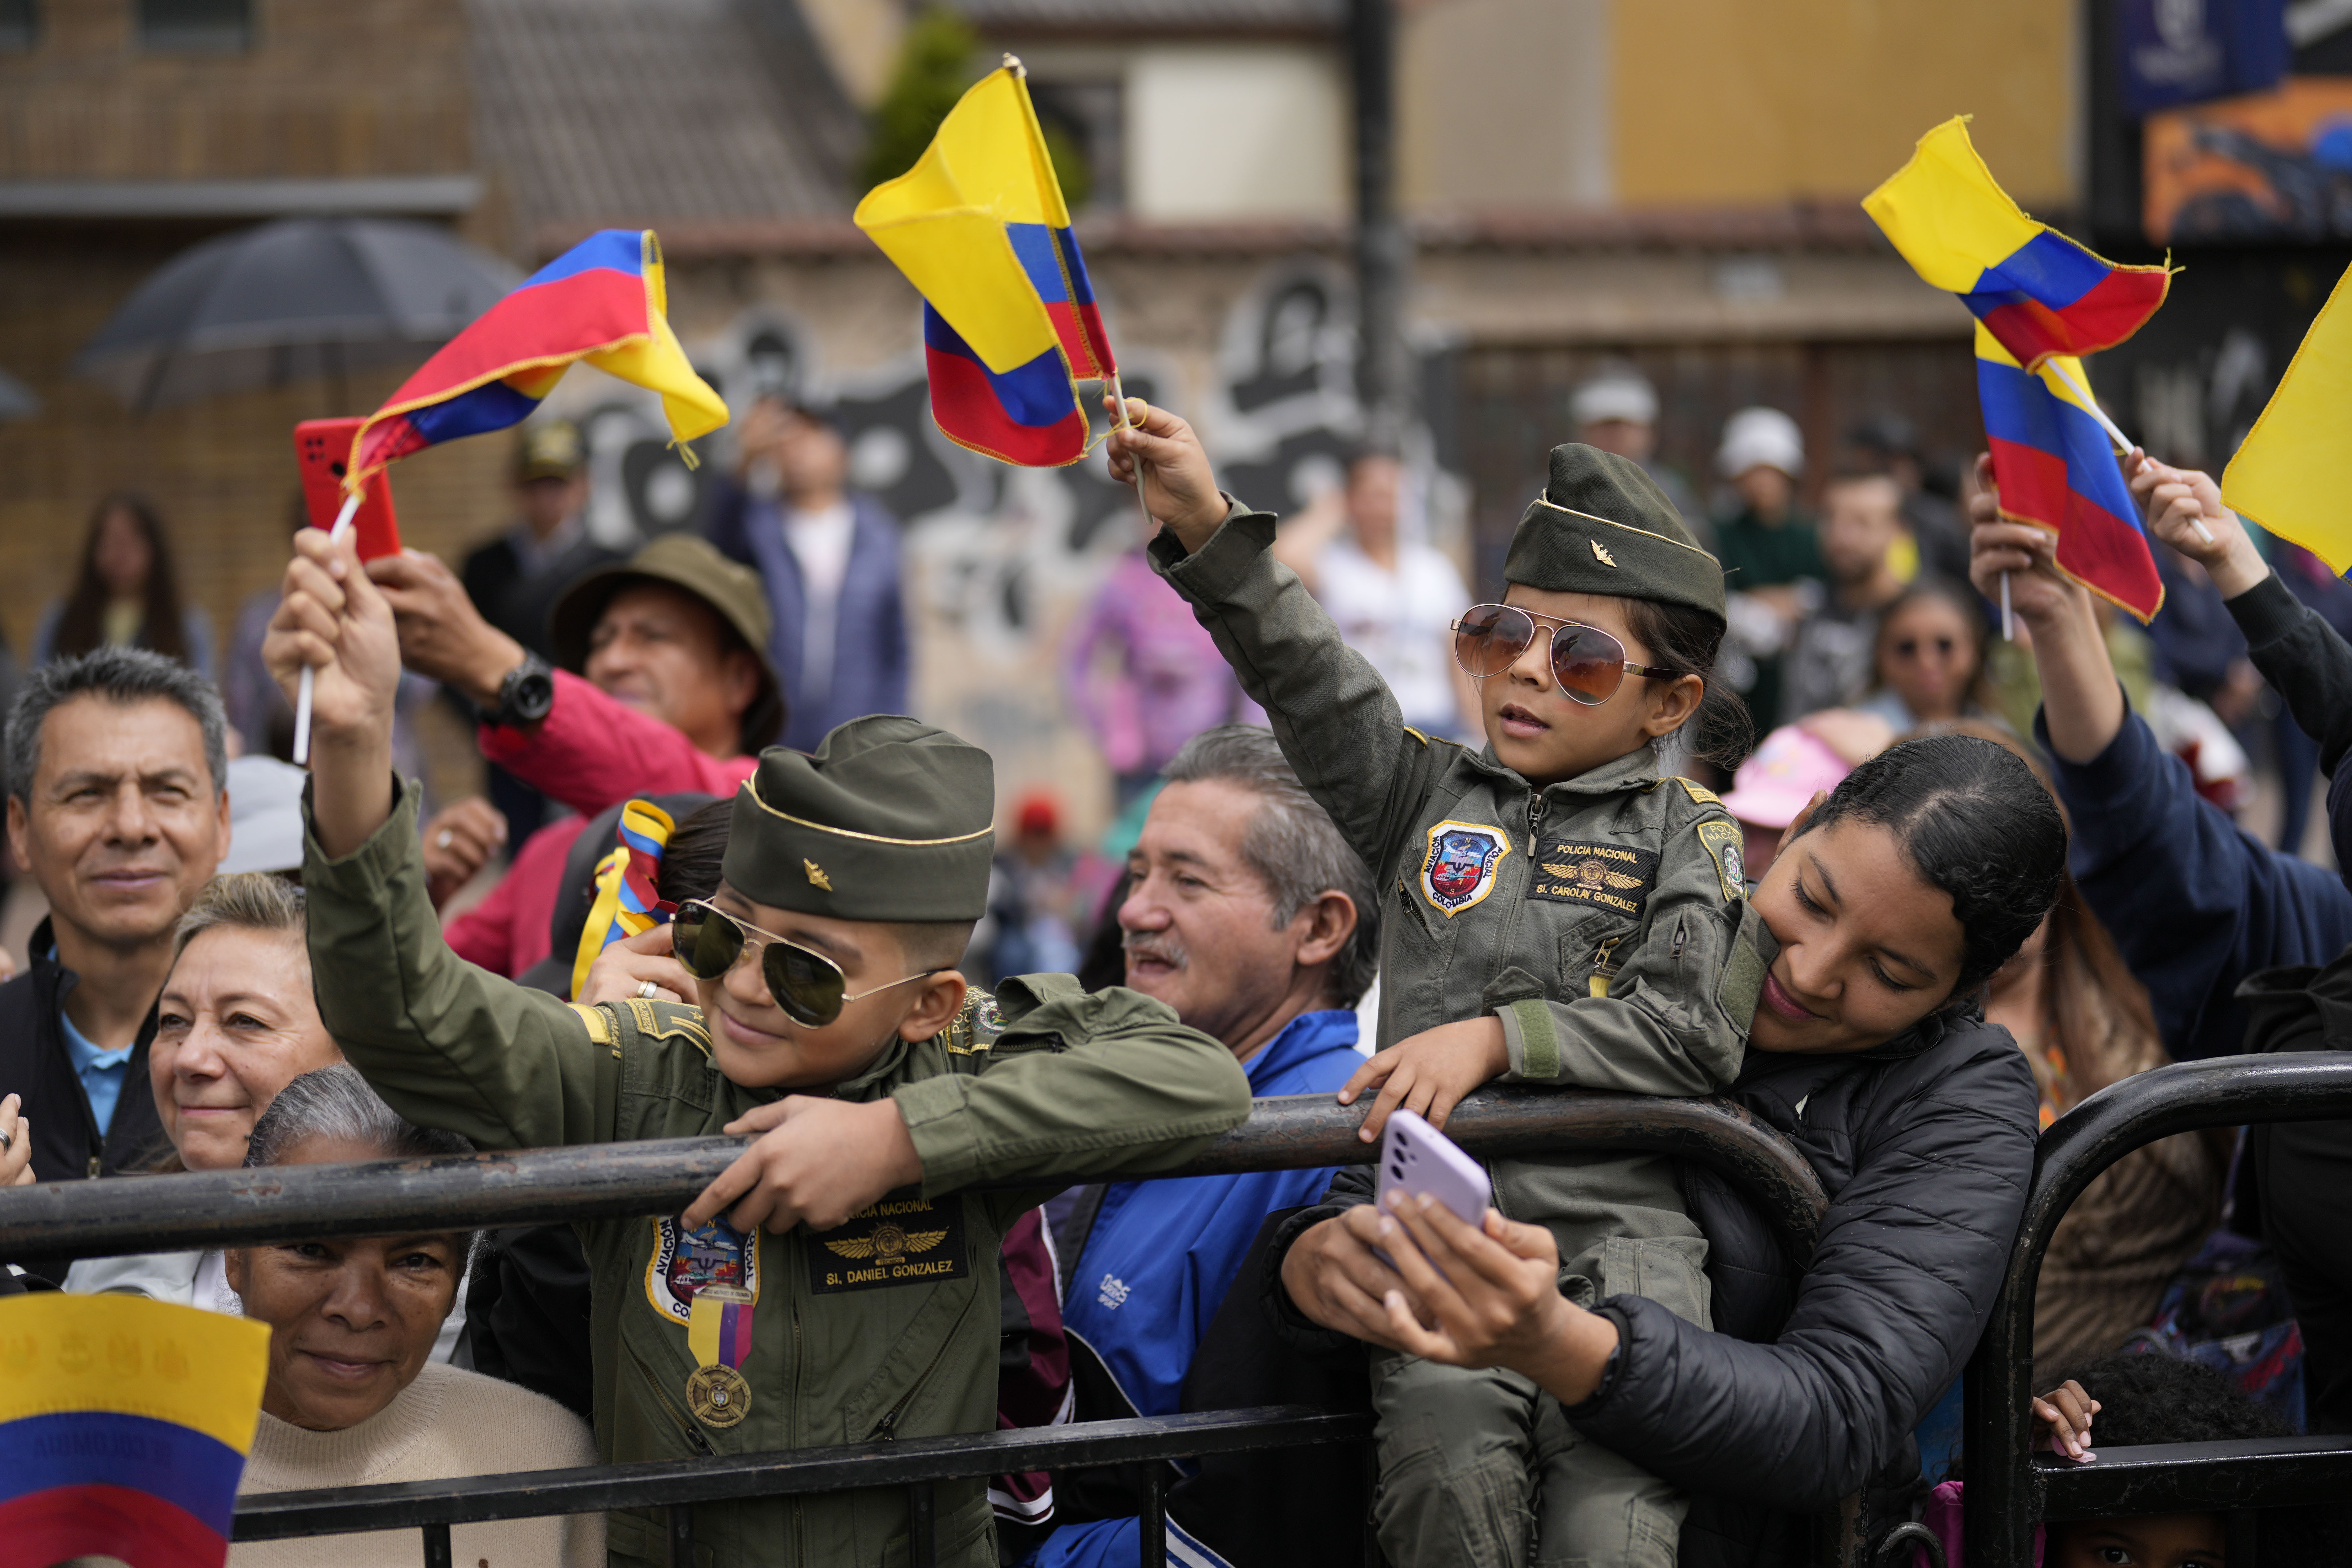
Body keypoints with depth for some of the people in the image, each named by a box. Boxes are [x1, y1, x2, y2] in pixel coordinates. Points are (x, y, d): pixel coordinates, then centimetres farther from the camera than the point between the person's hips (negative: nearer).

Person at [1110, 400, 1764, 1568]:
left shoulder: (1690, 838, 11)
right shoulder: (1432, 798, 20)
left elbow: (1696, 1033, -1)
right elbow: (1309, 684, 7)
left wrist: (1499, 1036, -10)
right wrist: (1206, 530, -7)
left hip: (1619, 1229, -2)